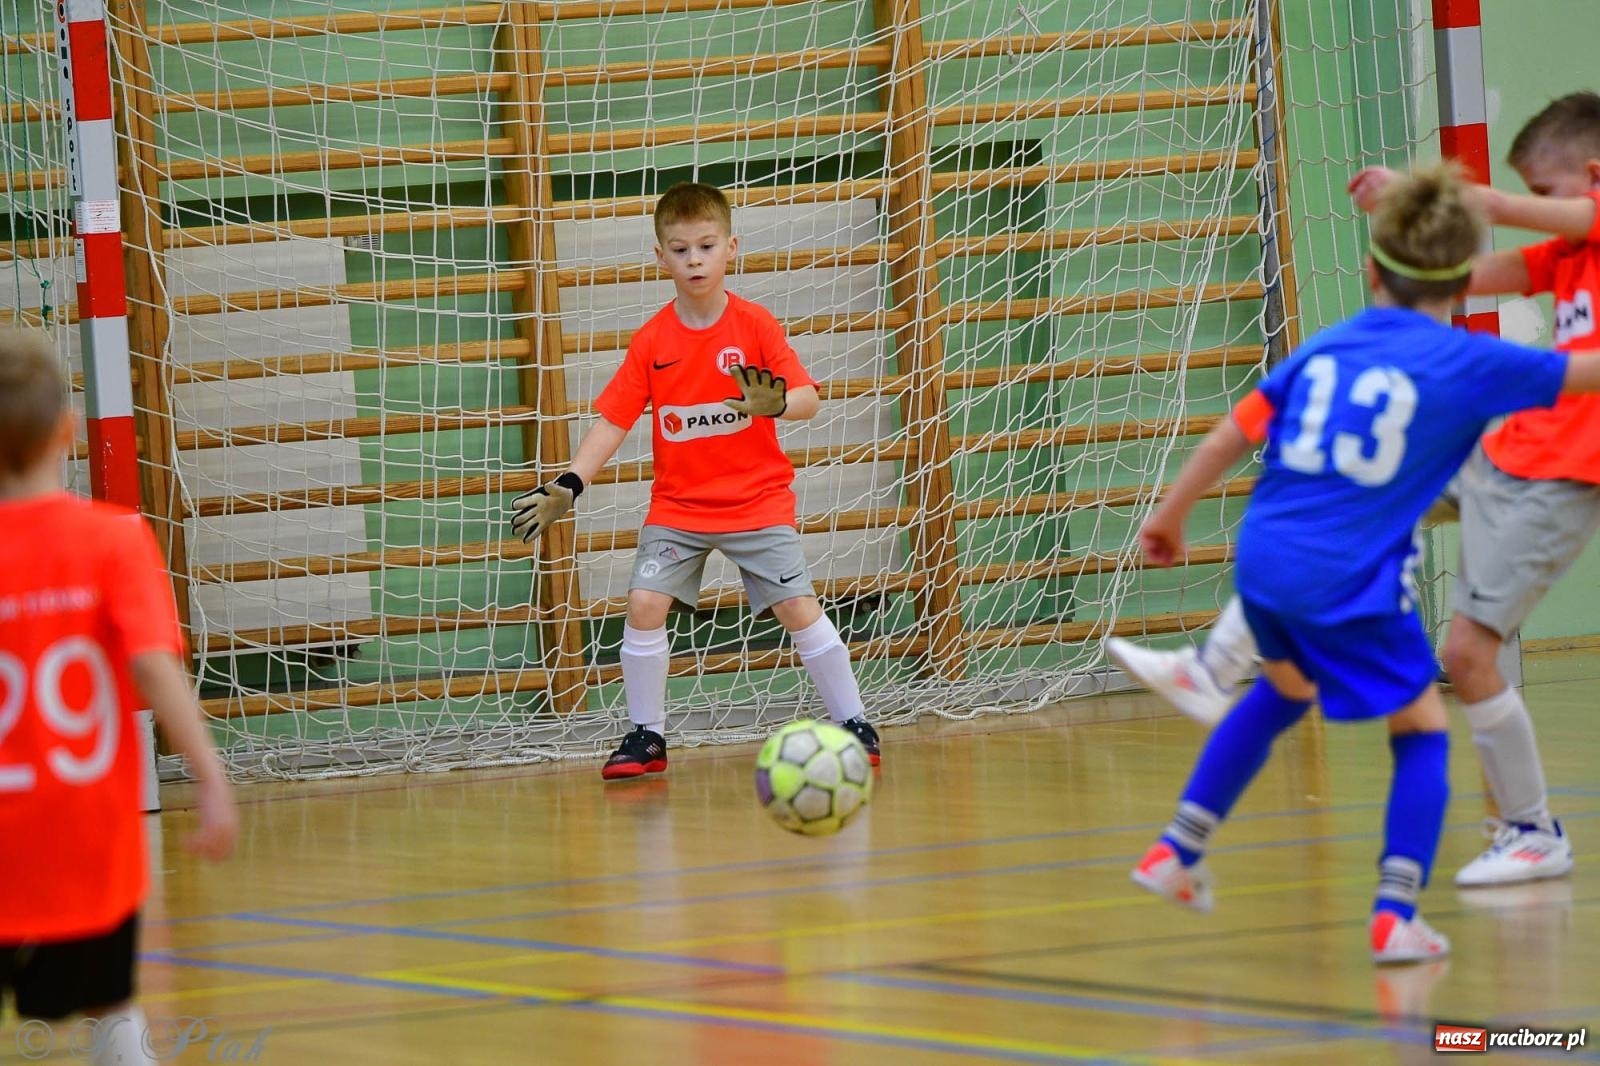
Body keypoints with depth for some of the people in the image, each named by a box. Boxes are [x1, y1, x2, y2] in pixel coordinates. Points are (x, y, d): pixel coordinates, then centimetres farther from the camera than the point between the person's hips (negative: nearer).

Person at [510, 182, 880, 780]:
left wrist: (775, 405, -36)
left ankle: (853, 724, 5)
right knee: (644, 602, -12)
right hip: (677, 505, 2)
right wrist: (569, 486, -13)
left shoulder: (755, 326, -8)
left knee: (798, 607, -9)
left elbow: (808, 400, -13)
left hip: (757, 500, -2)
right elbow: (613, 422, -2)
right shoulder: (651, 342, -3)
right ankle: (646, 736, 1)